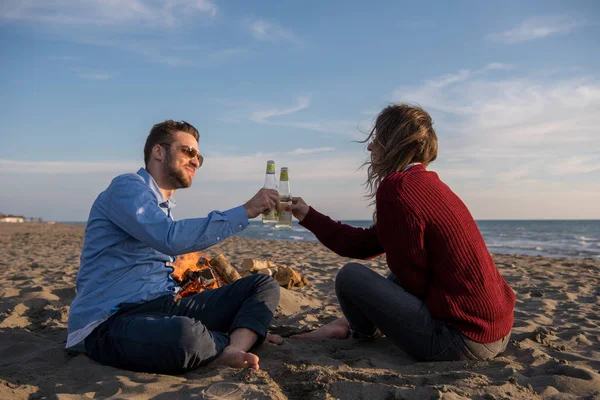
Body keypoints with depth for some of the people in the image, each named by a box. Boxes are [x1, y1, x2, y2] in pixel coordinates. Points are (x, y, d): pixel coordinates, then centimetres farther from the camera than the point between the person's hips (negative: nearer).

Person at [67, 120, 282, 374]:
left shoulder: (163, 206, 21)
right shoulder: (127, 187, -8)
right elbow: (171, 239, -25)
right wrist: (245, 211, -19)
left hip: (161, 309, 9)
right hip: (112, 321, -9)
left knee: (264, 285, 0)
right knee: (186, 335, -42)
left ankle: (232, 350, -28)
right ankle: (239, 339, -10)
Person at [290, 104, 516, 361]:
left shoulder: (396, 189, -18)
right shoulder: (426, 183, 12)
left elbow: (412, 280, -15)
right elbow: (364, 245, 15)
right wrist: (309, 216, 23)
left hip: (464, 341, -10)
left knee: (350, 276, -3)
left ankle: (364, 334, 27)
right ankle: (359, 327, 36)